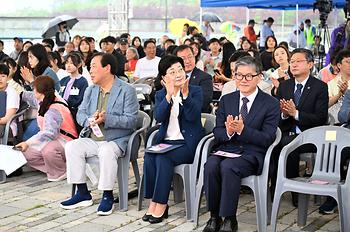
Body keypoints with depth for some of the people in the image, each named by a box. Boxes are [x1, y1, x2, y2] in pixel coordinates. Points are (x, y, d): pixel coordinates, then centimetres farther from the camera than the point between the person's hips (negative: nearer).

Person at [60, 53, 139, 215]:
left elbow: (131, 121, -13)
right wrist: (89, 120, -16)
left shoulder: (127, 91, -6)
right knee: (72, 146, -18)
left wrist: (106, 119, -26)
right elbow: (80, 113, 8)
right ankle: (83, 193, -10)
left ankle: (107, 196, -20)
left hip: (117, 140, -6)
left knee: (106, 151, -36)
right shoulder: (90, 91, 15)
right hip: (93, 139, 6)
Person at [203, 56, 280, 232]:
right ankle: (214, 216, -15)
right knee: (210, 166, -28)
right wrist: (228, 132, -16)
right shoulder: (226, 100, 14)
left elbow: (267, 139, -7)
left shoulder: (270, 104, 1)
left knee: (228, 166, -33)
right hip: (226, 149, 4)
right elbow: (217, 133, 9)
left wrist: (242, 130, -21)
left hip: (252, 154, -4)